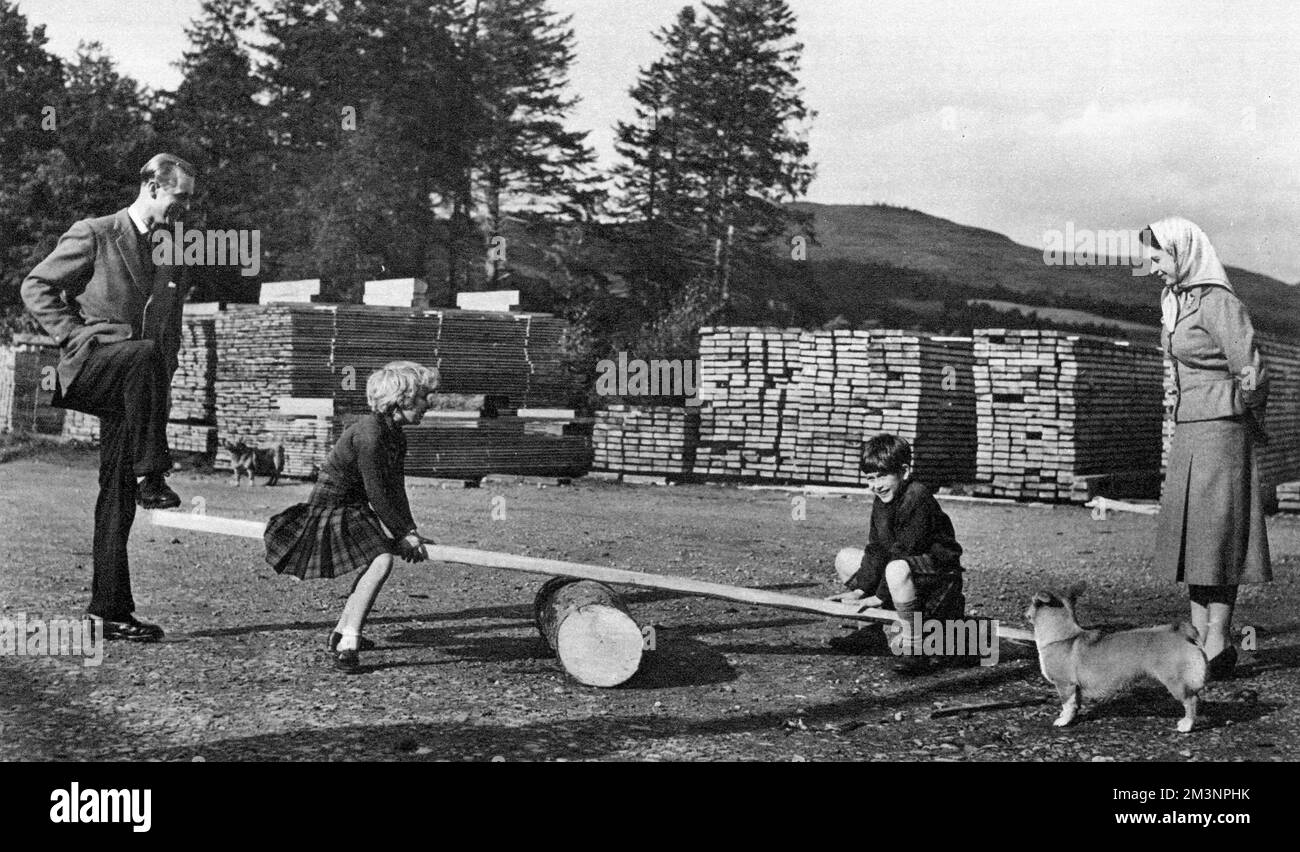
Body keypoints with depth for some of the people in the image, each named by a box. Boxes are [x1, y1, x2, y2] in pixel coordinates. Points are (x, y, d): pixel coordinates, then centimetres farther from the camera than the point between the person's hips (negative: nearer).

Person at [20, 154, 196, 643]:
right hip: (89, 363, -5)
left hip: (131, 388, 6)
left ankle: (109, 611, 7)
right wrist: (73, 334, -11)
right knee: (144, 353, -39)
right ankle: (150, 478, -34)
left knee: (118, 500, 3)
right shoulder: (93, 236, 0)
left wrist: (162, 388, 12)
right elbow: (35, 287, 0)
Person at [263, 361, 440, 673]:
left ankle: (342, 632, 35)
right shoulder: (368, 434, -25)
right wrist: (403, 533, -15)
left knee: (380, 557, 27)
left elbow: (395, 490, 6)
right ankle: (347, 646, -28)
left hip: (353, 511, 11)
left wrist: (409, 531, -5)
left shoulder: (396, 436, 5)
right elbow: (376, 494, -24)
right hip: (327, 512, -11)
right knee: (382, 561, -27)